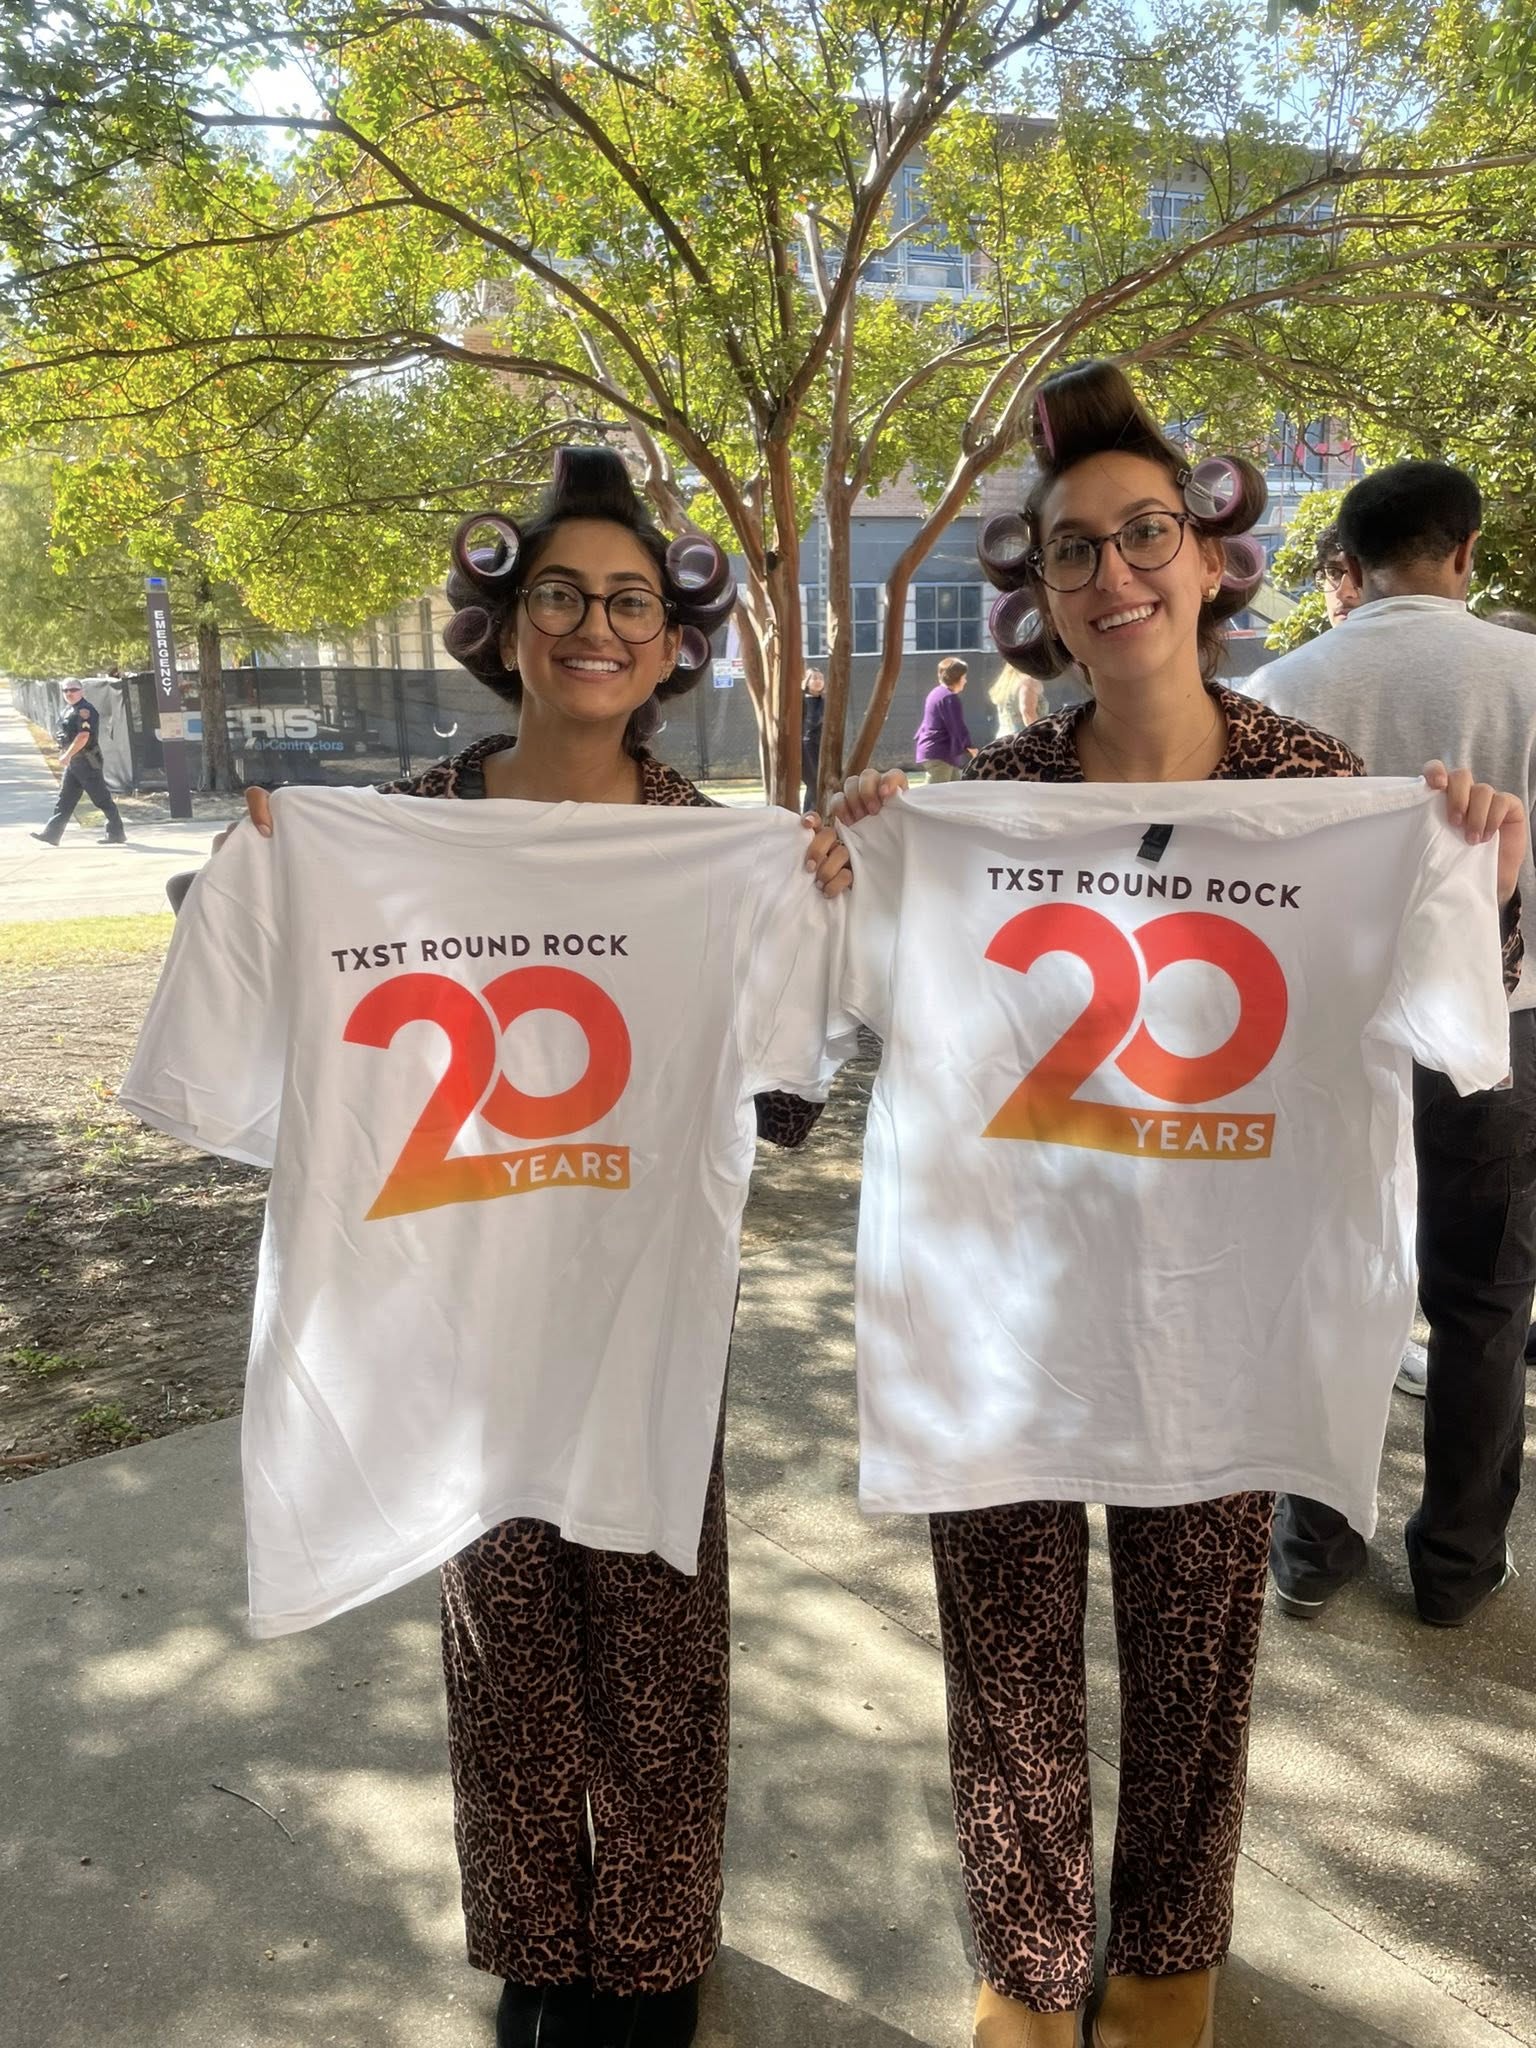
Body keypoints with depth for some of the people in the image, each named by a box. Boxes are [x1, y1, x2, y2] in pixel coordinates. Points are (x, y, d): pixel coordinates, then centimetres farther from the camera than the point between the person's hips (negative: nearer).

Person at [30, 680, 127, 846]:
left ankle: (116, 834, 2)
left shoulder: (85, 710, -14)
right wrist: (67, 757, 21)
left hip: (87, 763, -10)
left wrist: (67, 755, -23)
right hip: (73, 762, 10)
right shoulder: (69, 710, 15)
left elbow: (83, 736, -23)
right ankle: (52, 834, 10)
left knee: (102, 799, -4)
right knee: (65, 799, 9)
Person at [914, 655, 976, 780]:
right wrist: (969, 746, -6)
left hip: (932, 751, 11)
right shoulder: (949, 698, -16)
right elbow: (957, 727, -17)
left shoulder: (936, 693, 17)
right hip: (939, 753, -11)